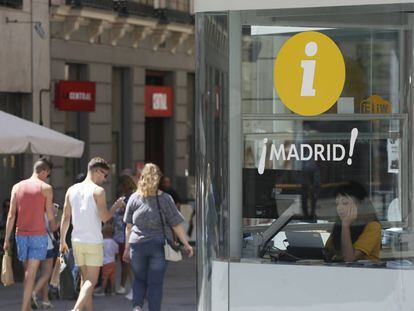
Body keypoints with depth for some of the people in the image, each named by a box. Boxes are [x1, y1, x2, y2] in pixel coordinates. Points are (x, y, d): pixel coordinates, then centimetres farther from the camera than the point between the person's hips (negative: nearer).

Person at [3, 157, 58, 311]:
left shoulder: (17, 187, 6)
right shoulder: (46, 188, -4)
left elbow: (11, 215, 3)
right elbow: (50, 215, -3)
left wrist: (7, 239, 5)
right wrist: (54, 227, 19)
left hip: (21, 235, 4)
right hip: (38, 234, -4)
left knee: (28, 271, 16)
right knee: (31, 273, -4)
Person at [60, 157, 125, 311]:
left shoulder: (72, 190, 7)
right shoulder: (98, 191, -10)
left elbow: (65, 217, 8)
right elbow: (105, 217, -13)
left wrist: (62, 240, 14)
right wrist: (116, 206, 5)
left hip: (77, 241, 6)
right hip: (93, 242, -6)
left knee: (85, 279, 16)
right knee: (91, 281, -4)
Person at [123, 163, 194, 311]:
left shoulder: (134, 199, 0)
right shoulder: (165, 199, -5)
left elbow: (129, 226, 4)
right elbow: (176, 224, -4)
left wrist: (127, 248, 12)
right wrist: (186, 244, 2)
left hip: (137, 245, 2)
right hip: (159, 245, -2)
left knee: (140, 279, 17)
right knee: (155, 283, 5)